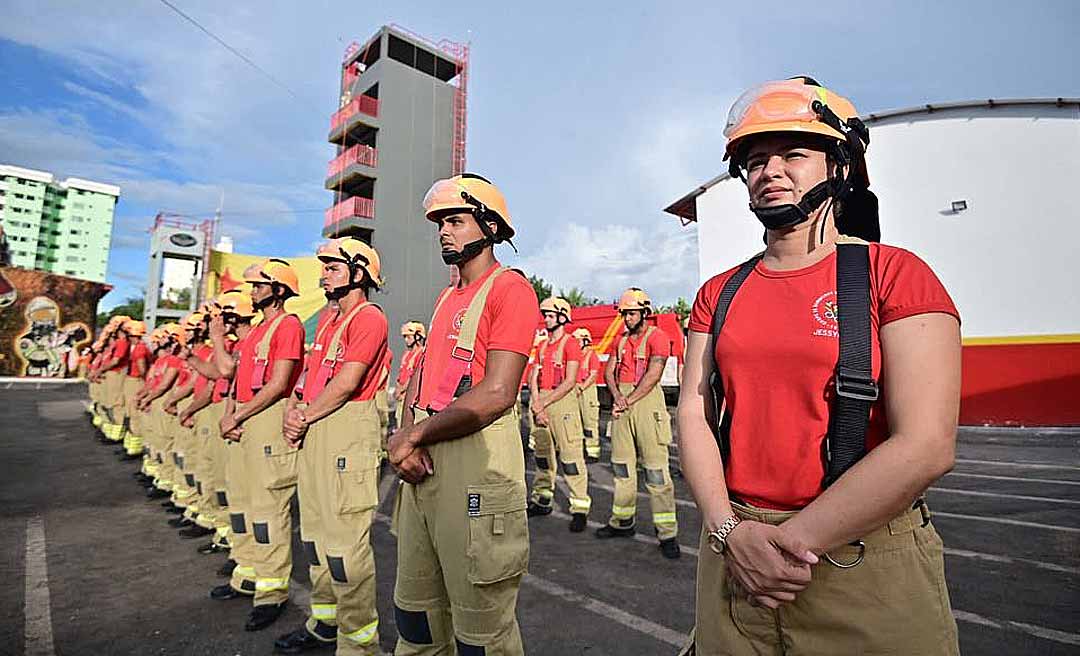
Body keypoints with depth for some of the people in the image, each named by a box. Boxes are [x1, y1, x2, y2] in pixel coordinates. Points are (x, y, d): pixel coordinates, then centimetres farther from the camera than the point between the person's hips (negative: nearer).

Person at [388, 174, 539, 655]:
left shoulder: (509, 288, -11)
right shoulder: (446, 298, 17)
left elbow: (496, 394, -20)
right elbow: (422, 372, 14)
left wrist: (413, 436, -11)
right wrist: (406, 437, -5)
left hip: (476, 459, -8)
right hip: (424, 457, 9)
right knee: (413, 606, 23)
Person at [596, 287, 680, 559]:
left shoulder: (657, 337, -4)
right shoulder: (621, 341, 17)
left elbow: (653, 375, -14)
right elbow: (609, 372, 10)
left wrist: (629, 401, -15)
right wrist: (617, 397, -8)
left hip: (647, 400, -7)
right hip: (622, 403, 7)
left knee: (655, 468, -7)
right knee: (621, 464, 12)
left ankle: (667, 533, 0)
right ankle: (623, 521, 24)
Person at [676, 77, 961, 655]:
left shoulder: (894, 275, -7)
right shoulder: (719, 294, 5)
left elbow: (926, 446, -15)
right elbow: (693, 415, 0)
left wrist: (792, 540, -16)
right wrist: (730, 530, -13)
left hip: (869, 564, -3)